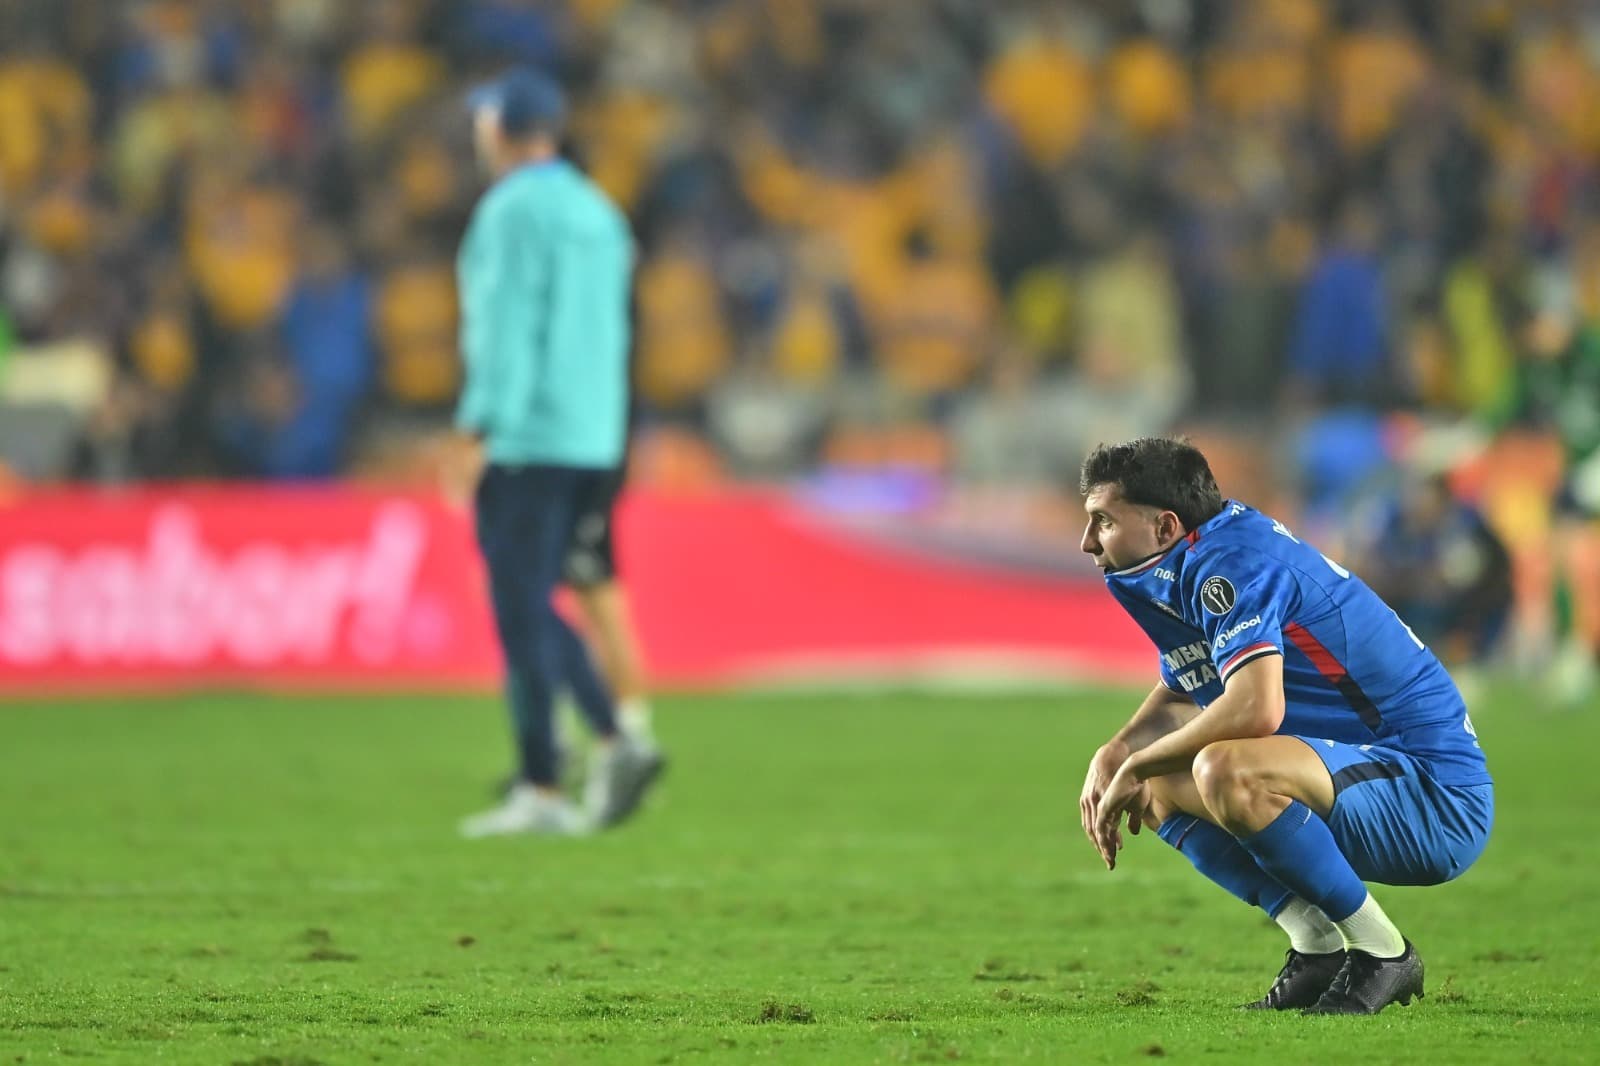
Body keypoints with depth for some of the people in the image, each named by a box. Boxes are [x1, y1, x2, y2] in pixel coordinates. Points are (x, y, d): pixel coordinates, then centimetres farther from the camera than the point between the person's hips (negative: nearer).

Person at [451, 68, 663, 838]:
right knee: (531, 609, 14)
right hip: (591, 441, 8)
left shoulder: (513, 211, -10)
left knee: (521, 613, -4)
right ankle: (613, 745, -1)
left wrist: (480, 430, -18)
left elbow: (507, 326, -17)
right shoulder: (598, 213, 14)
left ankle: (540, 792, -5)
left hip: (525, 437, -8)